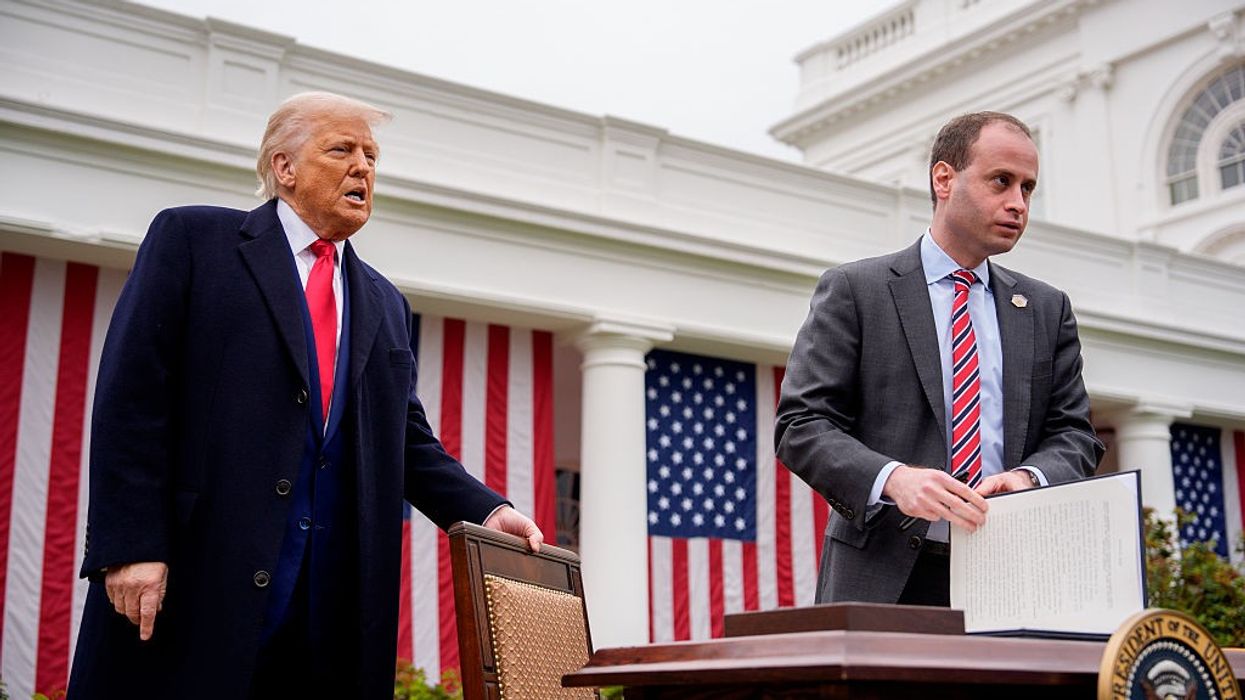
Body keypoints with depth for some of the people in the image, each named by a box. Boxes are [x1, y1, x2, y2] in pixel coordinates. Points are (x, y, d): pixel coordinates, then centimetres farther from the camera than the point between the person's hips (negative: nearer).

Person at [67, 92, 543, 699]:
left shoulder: (384, 303, 20)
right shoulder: (191, 238, 4)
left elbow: (408, 442, 18)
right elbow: (130, 399, -4)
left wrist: (488, 511, 1)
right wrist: (130, 547, -13)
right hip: (195, 581, -4)